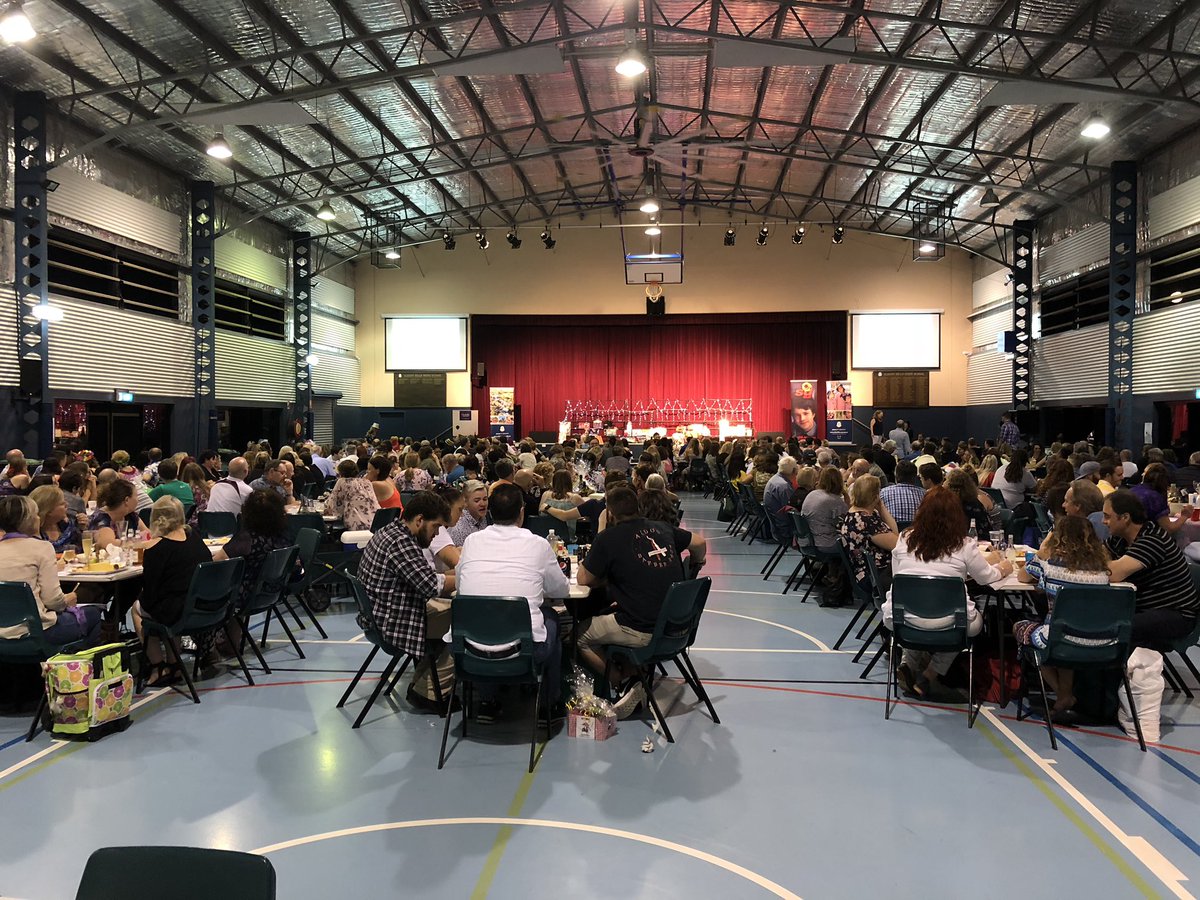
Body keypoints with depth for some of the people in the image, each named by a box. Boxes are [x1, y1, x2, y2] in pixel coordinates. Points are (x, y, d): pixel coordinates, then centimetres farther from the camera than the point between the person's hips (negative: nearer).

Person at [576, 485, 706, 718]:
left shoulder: (608, 538, -9)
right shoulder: (662, 529, 6)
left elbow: (584, 580, -2)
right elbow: (700, 544, 19)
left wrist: (606, 574, 17)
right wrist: (694, 568, 37)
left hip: (641, 631, -7)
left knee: (579, 634, 10)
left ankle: (627, 684, 8)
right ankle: (638, 678, 18)